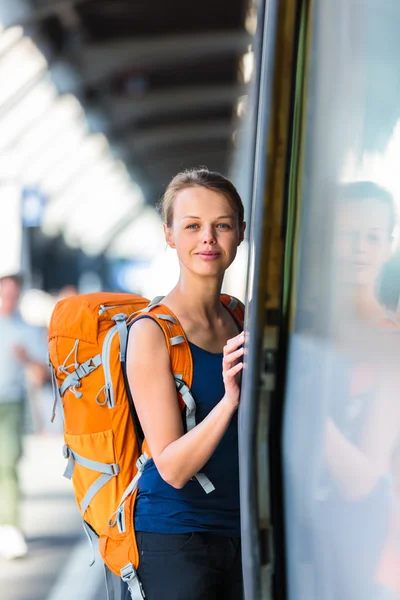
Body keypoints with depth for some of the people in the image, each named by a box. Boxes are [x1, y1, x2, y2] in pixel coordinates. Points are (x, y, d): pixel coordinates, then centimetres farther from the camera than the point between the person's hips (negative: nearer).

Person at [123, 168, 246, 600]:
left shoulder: (241, 324, 7)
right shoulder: (151, 333, -12)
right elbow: (173, 468, -18)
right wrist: (229, 400, -28)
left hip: (243, 534, 6)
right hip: (173, 544, -6)